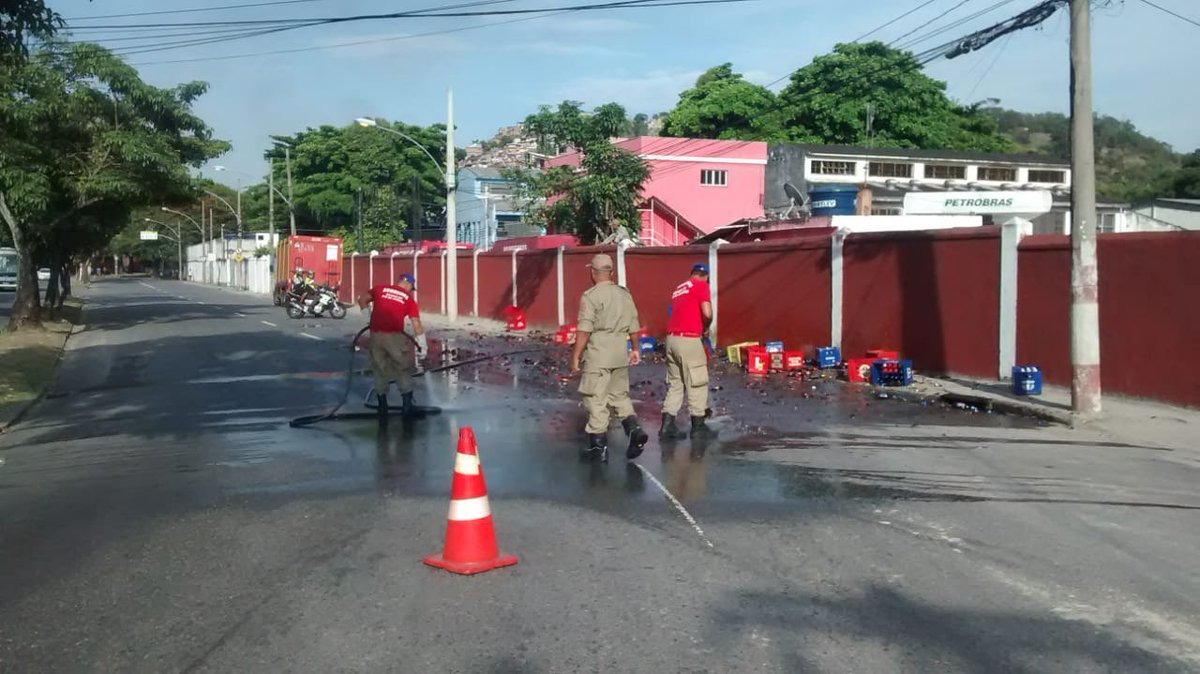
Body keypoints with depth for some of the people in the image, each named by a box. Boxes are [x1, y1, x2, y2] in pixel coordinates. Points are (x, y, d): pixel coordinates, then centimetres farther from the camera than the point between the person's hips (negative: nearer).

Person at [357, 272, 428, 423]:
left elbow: (362, 299, 11)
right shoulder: (408, 298, 6)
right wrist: (423, 343, 5)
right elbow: (416, 323, 2)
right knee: (403, 369, 11)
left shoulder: (380, 289, 12)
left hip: (376, 335, 3)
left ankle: (382, 406, 19)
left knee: (380, 370, 14)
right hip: (394, 336, -3)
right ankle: (407, 403, 10)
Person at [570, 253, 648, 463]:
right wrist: (634, 349, 25)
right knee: (619, 396, 19)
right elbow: (633, 326, 13)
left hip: (598, 355, -6)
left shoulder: (590, 296, -11)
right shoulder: (625, 294, 8)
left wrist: (576, 356, -9)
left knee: (596, 400, 3)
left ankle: (599, 446, 7)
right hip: (621, 355, 6)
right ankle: (634, 429, 0)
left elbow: (584, 330, -15)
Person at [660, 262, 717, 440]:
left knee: (675, 384, 12)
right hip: (688, 339, -7)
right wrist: (706, 328, 4)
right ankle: (698, 426, 9)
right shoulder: (701, 286, -1)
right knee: (697, 383, 3)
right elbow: (707, 312, -14)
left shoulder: (679, 289, 22)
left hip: (671, 338, 7)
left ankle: (667, 426, 9)